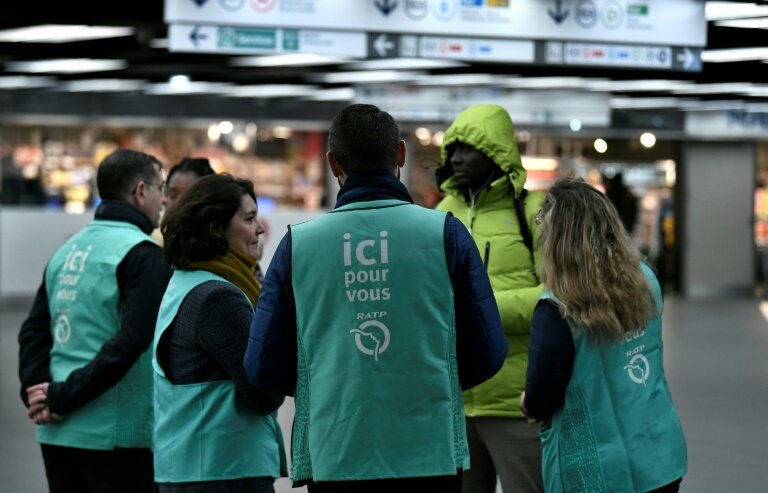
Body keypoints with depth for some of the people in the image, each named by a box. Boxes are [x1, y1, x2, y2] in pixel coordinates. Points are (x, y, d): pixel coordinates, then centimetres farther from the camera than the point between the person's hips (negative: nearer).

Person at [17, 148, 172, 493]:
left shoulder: (68, 249, 13)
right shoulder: (143, 254, -10)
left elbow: (34, 331, 10)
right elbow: (128, 342, -19)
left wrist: (36, 390, -1)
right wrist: (63, 398, -14)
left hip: (57, 433, 7)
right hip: (115, 435, -7)